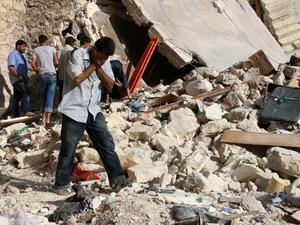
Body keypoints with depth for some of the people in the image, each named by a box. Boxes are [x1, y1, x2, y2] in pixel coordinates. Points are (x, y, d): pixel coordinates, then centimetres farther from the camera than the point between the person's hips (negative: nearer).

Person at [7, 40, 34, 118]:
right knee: (26, 93, -23)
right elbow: (10, 67, -21)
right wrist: (19, 76, -23)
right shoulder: (13, 55, -10)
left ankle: (15, 115, 12)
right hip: (17, 79, -10)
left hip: (22, 80, 10)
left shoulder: (21, 55, 21)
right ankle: (26, 111, -31)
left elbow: (26, 67, 27)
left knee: (17, 97, 9)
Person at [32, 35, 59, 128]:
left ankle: (43, 117, 20)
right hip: (52, 75, -1)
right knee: (50, 98, -4)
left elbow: (33, 64, -1)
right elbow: (56, 63, -3)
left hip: (43, 75, 1)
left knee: (43, 96, 16)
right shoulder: (52, 48, 3)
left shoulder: (36, 50, 5)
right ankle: (47, 120, -13)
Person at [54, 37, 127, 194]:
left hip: (93, 111, 5)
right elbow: (76, 80, -21)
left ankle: (117, 178, 8)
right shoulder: (78, 55, -11)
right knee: (68, 150, 2)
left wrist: (99, 68, -13)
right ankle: (61, 184, 16)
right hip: (74, 111, -5)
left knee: (107, 144, 1)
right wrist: (92, 65, -13)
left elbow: (110, 85, -2)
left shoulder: (104, 61, 5)